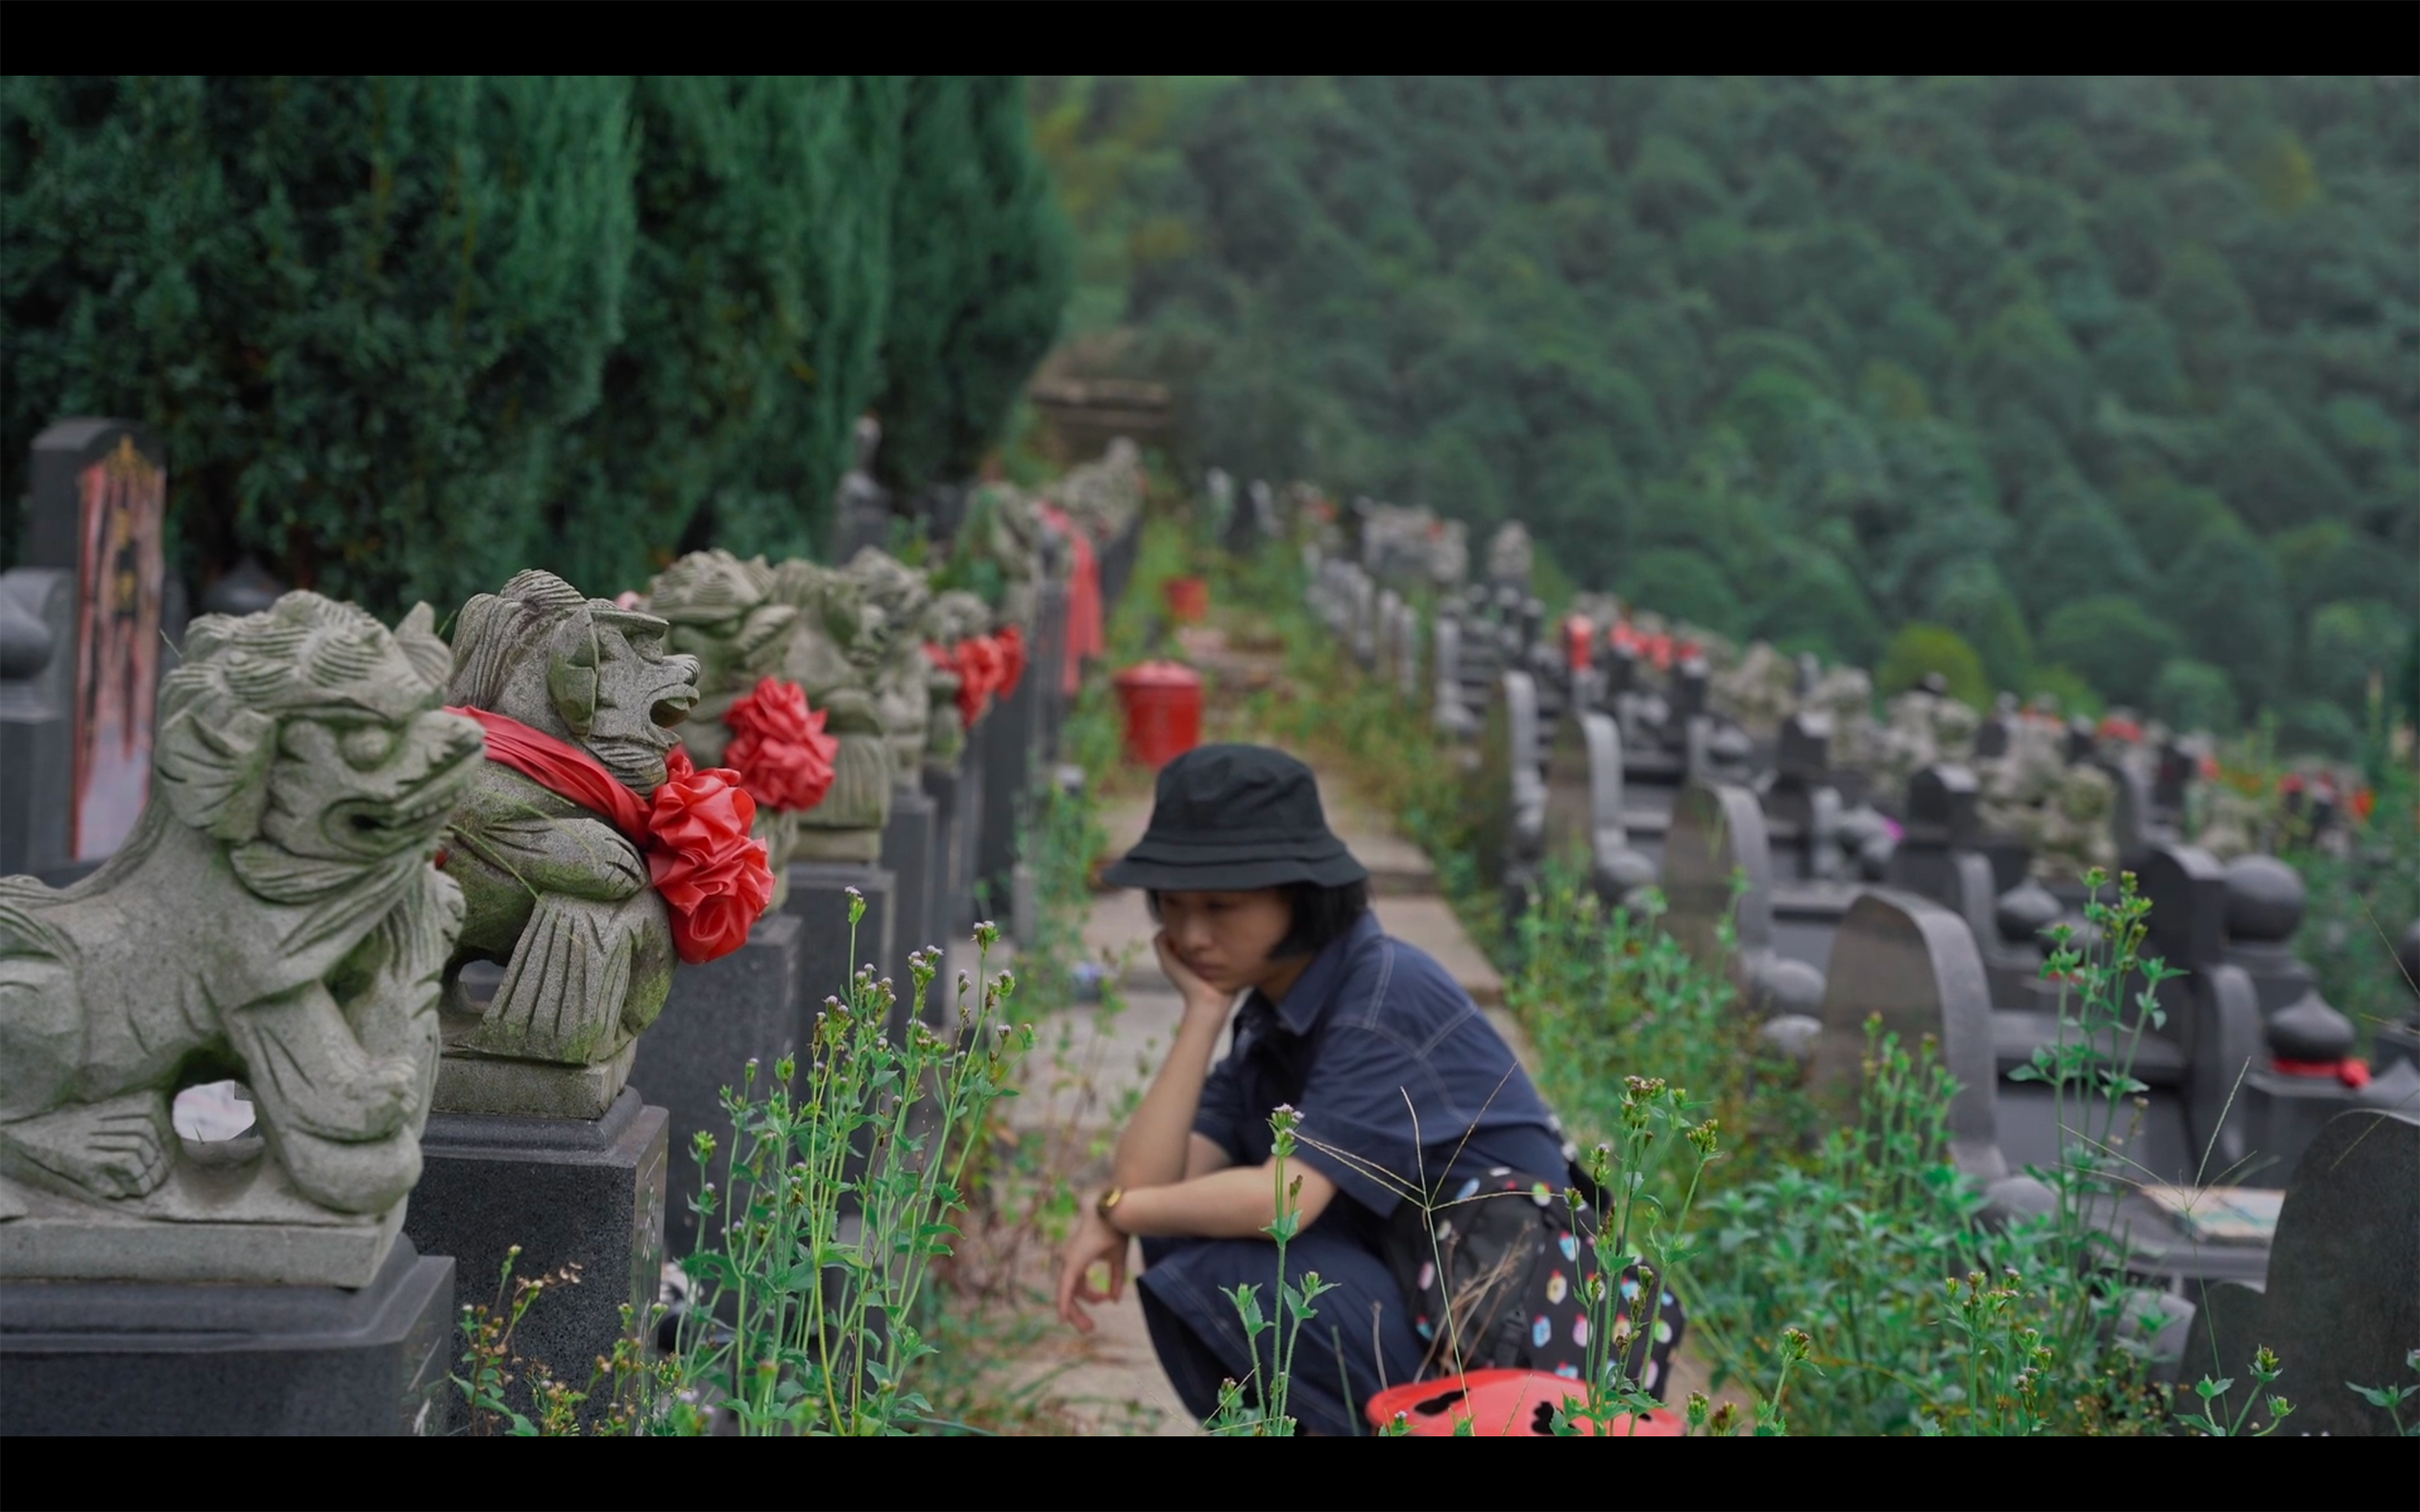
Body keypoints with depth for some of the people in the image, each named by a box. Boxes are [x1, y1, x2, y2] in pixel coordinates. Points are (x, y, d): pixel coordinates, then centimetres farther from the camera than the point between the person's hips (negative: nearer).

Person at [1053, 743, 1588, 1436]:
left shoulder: (1389, 994, -17)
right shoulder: (1269, 1021, 8)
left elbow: (1287, 1198, -25)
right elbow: (1145, 1181, -5)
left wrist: (1114, 1211, -11)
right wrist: (1202, 1013, -9)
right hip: (1410, 1307, 9)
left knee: (1207, 1270, -20)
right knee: (1173, 1234, 0)